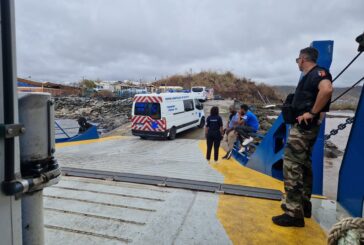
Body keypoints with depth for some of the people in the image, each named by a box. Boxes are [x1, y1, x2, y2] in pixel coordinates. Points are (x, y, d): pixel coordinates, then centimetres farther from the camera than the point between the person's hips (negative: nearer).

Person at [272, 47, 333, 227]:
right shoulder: (308, 76, 18)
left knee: (291, 167, -11)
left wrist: (312, 113, -27)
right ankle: (304, 204, 28)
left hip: (304, 127, -11)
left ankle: (294, 213, -6)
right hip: (302, 127, 11)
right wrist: (294, 110, 10)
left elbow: (327, 89, -34)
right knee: (303, 166, 16)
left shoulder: (317, 73, -13)